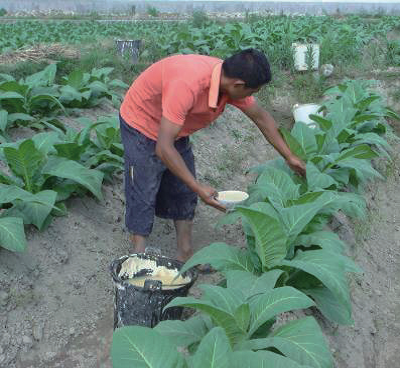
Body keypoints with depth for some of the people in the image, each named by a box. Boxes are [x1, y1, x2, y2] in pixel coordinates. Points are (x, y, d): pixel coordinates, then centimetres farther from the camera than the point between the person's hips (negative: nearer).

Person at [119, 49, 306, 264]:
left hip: (175, 131, 8)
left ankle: (185, 256, 19)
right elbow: (163, 148, -39)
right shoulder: (187, 84, -41)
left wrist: (289, 157, 4)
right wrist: (199, 188, -36)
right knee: (142, 198, -6)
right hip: (142, 127, -7)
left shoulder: (230, 79, -17)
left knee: (184, 192, 9)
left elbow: (261, 118, 0)